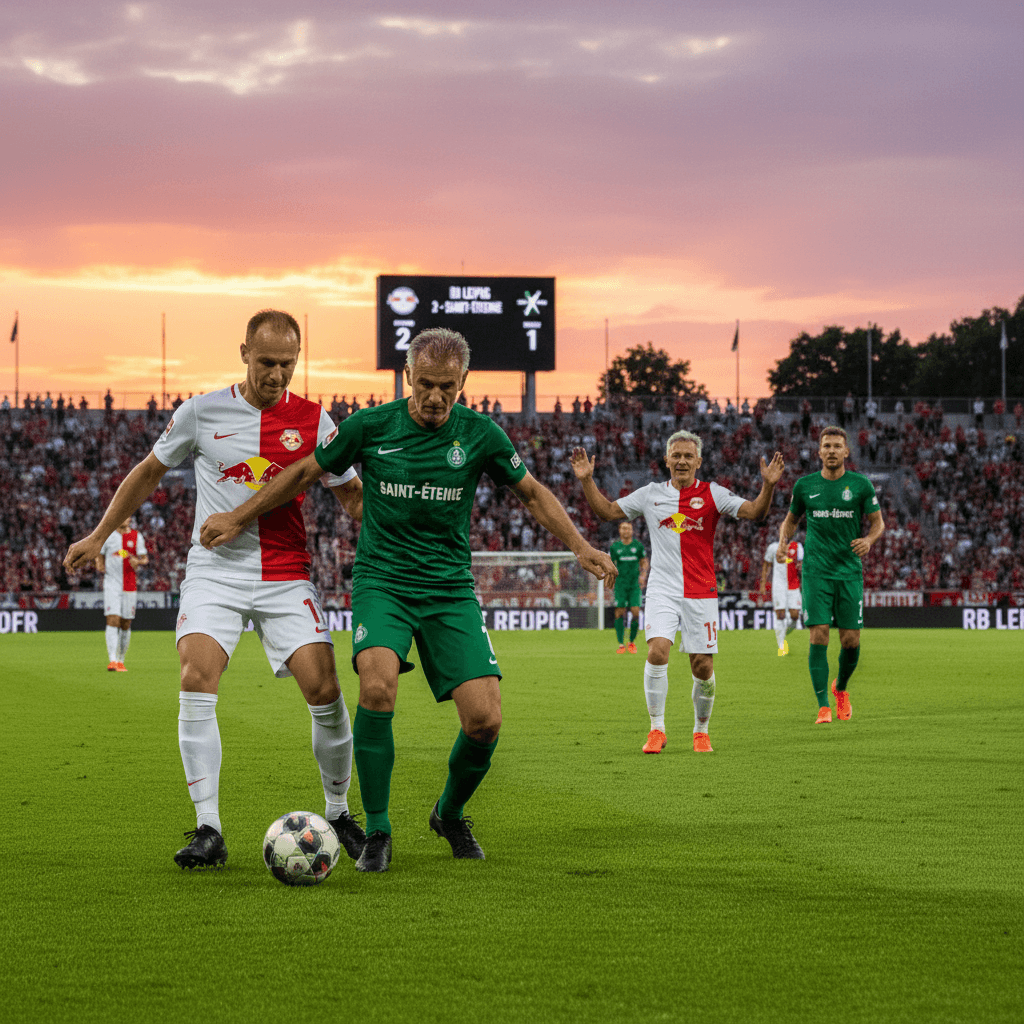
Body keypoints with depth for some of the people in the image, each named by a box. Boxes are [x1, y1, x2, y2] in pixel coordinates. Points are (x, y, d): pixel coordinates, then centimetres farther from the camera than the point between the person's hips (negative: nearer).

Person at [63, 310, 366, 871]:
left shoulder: (313, 421, 2)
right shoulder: (201, 412, 1)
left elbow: (353, 496, 10)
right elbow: (149, 472, 16)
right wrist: (98, 536, 17)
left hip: (285, 576, 0)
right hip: (214, 571, 0)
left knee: (324, 690, -11)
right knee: (197, 680, -21)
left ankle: (338, 813, 13)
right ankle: (208, 829, -15)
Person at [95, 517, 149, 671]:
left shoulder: (137, 536, 5)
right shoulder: (107, 535, 5)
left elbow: (145, 559, 2)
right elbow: (99, 555, 15)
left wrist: (138, 561, -21)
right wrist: (99, 565, -6)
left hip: (130, 585, 1)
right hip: (111, 583, -1)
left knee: (126, 624, 6)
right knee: (113, 620, -15)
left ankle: (121, 661, 18)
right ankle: (112, 660, -21)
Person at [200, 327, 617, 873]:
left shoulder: (480, 434, -3)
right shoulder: (371, 426, -5)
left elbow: (532, 492, 11)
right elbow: (305, 473, 8)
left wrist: (580, 547, 0)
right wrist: (237, 519, 10)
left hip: (450, 589, 2)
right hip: (381, 580, -1)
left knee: (484, 719, -12)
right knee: (378, 685, -30)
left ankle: (450, 814, 21)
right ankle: (376, 832, -15)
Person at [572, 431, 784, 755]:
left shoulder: (712, 494, 1)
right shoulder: (651, 494, 7)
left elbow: (754, 512, -8)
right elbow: (607, 511, 13)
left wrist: (768, 486, -25)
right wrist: (587, 481, 2)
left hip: (701, 593, 0)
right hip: (662, 590, 0)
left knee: (703, 667, 1)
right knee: (657, 651, -20)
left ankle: (701, 731, 23)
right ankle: (657, 729, -9)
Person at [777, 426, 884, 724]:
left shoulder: (861, 485, 2)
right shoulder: (805, 485, 6)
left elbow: (877, 522, 9)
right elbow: (791, 520, 19)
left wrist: (869, 539, -13)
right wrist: (783, 540, -2)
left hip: (850, 570, 0)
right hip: (816, 572, 0)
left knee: (851, 640, -1)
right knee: (818, 636, -11)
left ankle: (841, 688, 30)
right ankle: (823, 707, -7)